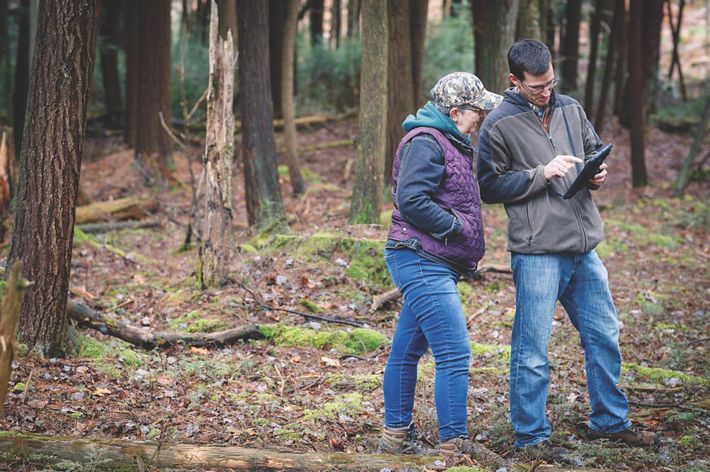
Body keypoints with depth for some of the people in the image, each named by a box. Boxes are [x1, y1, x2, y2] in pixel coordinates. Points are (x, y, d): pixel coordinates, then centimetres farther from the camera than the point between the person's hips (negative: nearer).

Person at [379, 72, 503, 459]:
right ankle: (452, 448, -13)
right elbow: (411, 200, -24)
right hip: (422, 263, -11)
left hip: (429, 265, 11)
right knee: (454, 354, -14)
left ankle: (396, 437, 24)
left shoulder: (449, 144, 20)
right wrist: (457, 227, -16)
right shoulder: (425, 142, -13)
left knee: (407, 350, 15)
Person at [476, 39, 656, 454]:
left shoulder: (570, 109, 9)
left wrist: (598, 173, 0)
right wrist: (542, 174, -17)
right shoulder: (500, 125, -7)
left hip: (584, 249, 6)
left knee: (604, 336, 15)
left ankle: (611, 421, 29)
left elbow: (595, 149, 23)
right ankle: (532, 436, 11)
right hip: (537, 252, -6)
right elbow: (490, 186, -7)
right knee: (533, 350, -1)